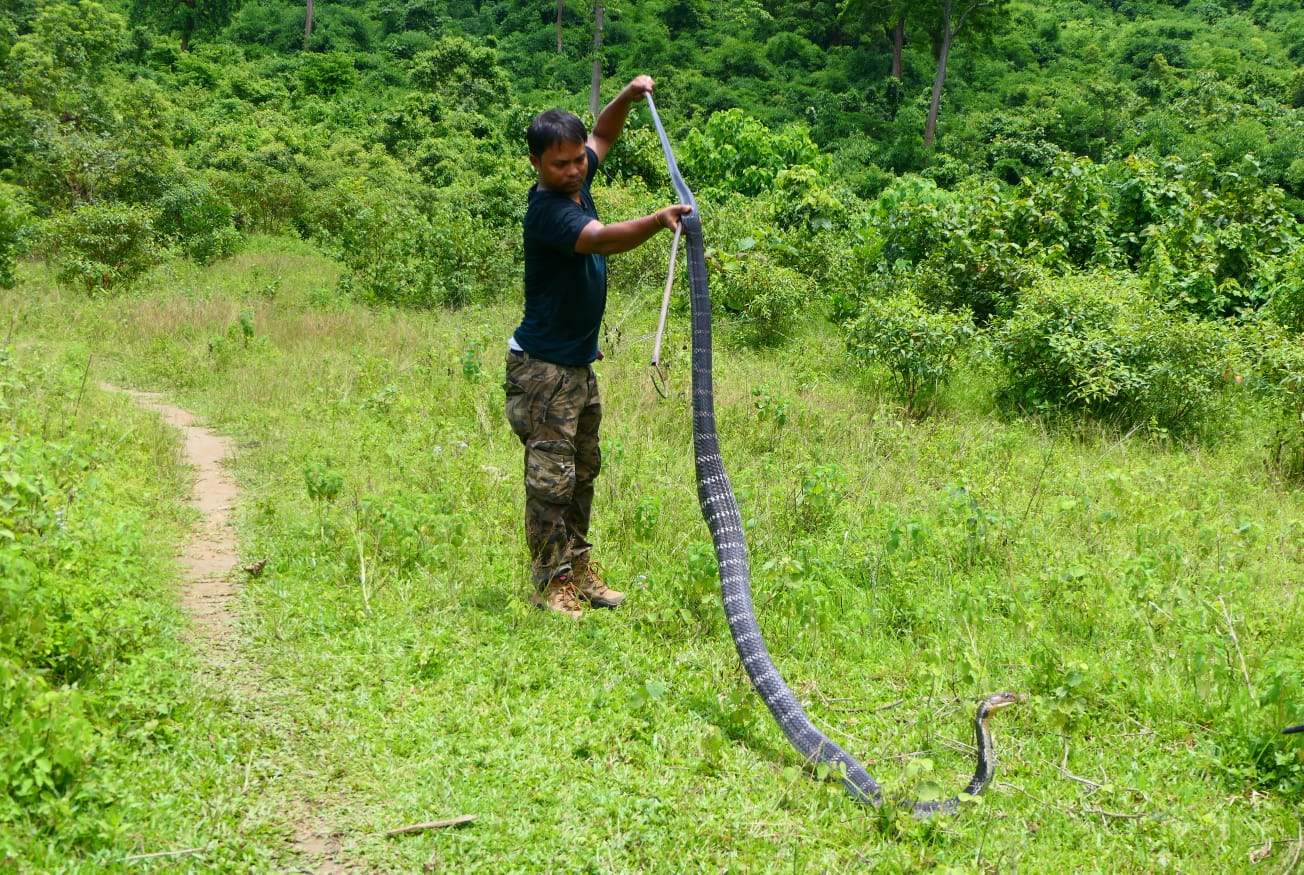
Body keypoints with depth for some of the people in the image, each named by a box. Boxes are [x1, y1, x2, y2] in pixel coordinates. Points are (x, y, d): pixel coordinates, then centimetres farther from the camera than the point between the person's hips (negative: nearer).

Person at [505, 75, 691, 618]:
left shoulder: (576, 183, 4)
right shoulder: (547, 209, -22)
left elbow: (603, 134, 23)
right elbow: (603, 240, -41)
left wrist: (628, 98, 6)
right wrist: (657, 221, -56)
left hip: (580, 363, 10)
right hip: (543, 367, -10)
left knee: (584, 470, 17)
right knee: (551, 476, -6)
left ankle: (577, 567, 29)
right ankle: (550, 581, 3)